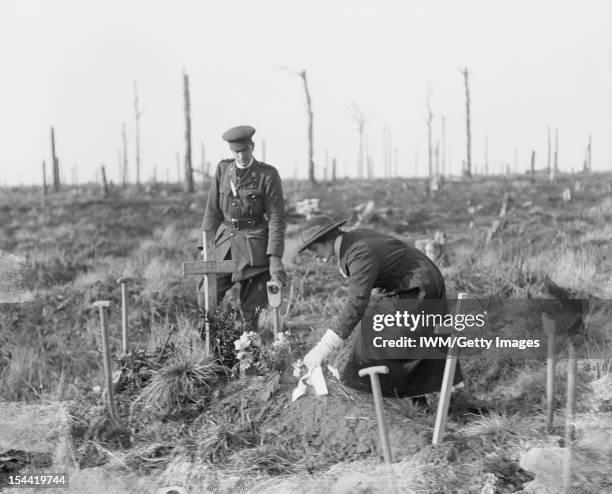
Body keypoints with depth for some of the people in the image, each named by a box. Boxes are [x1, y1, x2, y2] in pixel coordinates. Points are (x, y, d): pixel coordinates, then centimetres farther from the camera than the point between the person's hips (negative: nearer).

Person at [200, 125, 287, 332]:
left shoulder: (268, 175, -7)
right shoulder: (223, 169, 5)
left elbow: (276, 218, -9)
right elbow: (212, 210, 9)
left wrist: (275, 258, -16)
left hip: (254, 245, -4)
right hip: (225, 240, 4)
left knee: (251, 309, 0)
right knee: (205, 300, -2)